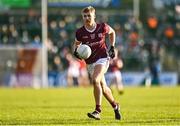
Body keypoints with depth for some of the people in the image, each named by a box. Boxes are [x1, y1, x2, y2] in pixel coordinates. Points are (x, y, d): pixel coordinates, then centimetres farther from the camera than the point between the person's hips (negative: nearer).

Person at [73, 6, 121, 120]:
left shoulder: (102, 27, -8)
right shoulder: (80, 32, -5)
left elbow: (112, 32, 14)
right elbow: (77, 44, 13)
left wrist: (112, 47, 9)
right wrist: (76, 51, -9)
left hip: (102, 58, -4)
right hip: (90, 62, 4)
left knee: (95, 81, -27)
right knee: (103, 87, 12)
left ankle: (98, 111, -25)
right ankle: (115, 106, 39)